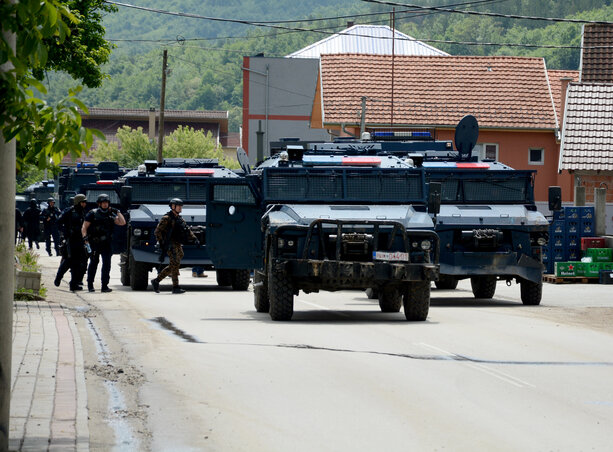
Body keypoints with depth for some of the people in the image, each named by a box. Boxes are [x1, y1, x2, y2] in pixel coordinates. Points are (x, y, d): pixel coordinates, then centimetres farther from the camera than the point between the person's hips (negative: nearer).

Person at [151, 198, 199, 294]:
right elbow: (158, 231, -10)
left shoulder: (180, 219, 17)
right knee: (175, 264, -14)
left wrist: (194, 239, 5)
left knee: (173, 266, 11)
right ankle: (176, 287, -13)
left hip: (178, 246, 8)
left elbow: (188, 231, 20)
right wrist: (162, 243, -17)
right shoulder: (166, 219, -7)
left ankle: (156, 280, 22)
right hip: (171, 245, -8)